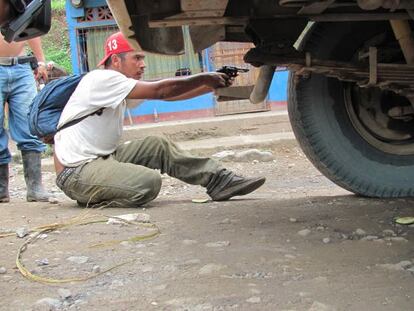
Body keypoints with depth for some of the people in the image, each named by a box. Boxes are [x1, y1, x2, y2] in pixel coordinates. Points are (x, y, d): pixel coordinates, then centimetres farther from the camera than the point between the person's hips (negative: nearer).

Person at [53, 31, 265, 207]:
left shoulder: (119, 84, 11)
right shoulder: (103, 79, -18)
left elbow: (168, 94, 6)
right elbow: (159, 91, -22)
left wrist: (212, 84, -2)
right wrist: (204, 79, -13)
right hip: (76, 171, -10)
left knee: (158, 146, 3)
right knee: (149, 182, -26)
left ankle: (220, 181, 4)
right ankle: (94, 197, -3)